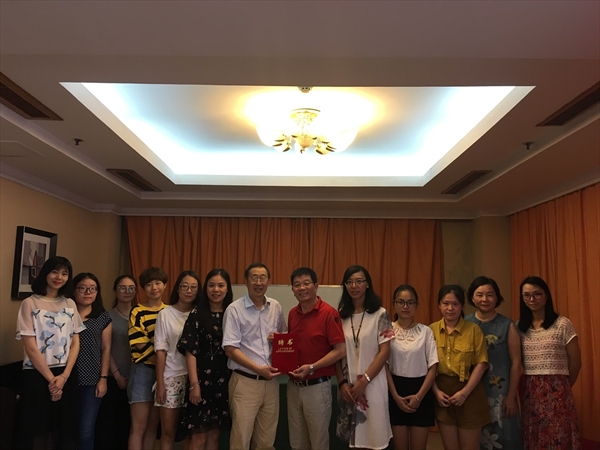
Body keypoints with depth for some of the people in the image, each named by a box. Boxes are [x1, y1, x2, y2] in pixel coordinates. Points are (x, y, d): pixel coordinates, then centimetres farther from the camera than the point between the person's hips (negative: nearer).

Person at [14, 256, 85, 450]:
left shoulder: (70, 304, 7)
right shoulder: (30, 304, -5)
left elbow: (75, 343, 5)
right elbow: (31, 348, -9)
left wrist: (64, 376, -8)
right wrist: (50, 378, -10)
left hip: (66, 375, 4)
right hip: (37, 375, -3)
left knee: (63, 429, 8)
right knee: (36, 430, 4)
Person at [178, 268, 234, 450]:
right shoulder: (197, 314, -5)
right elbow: (190, 351, -8)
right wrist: (194, 384, -13)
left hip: (225, 381, 4)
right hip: (203, 379, -3)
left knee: (215, 432, 13)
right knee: (200, 434, 3)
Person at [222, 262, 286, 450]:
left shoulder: (276, 307, 6)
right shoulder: (235, 309, -8)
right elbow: (230, 349, -12)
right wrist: (258, 369, -18)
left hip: (271, 381, 4)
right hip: (245, 382, -4)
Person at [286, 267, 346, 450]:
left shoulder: (328, 313, -14)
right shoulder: (292, 314, 6)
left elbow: (340, 350, -16)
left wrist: (312, 367, -22)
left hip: (317, 386, -6)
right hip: (293, 385, 6)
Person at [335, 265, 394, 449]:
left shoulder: (380, 314, -5)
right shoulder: (341, 315, 5)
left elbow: (384, 352, -9)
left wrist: (364, 381, -12)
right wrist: (342, 382, -5)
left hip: (372, 383, -3)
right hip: (348, 385, 3)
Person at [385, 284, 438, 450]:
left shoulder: (425, 331, -2)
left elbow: (433, 367, -3)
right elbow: (384, 366, -2)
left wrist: (418, 396, -10)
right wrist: (396, 396, -9)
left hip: (421, 393, 0)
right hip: (396, 392, 0)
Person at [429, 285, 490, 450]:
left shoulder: (473, 329, -5)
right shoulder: (431, 330, 1)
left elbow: (481, 364, -8)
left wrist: (465, 392, -14)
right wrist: (436, 391, -8)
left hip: (469, 393, -2)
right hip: (442, 394, 2)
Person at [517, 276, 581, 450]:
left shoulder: (562, 324, -5)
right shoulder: (519, 326, 5)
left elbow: (575, 361, 1)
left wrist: (564, 386, 9)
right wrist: (532, 383, 2)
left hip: (555, 389, -3)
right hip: (528, 389, 3)